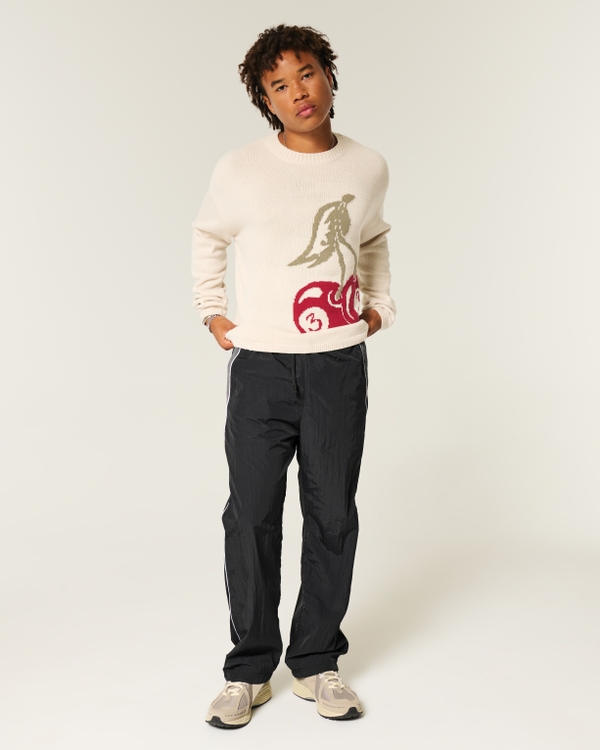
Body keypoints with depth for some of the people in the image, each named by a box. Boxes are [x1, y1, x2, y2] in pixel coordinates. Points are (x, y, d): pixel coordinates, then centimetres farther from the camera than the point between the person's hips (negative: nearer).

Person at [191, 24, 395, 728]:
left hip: (340, 365, 2)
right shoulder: (239, 170, -2)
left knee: (332, 515, 7)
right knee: (251, 516, 2)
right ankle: (249, 669, 18)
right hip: (261, 362, -2)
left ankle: (317, 663, 23)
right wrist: (212, 310, 9)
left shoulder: (368, 167, 5)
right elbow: (207, 237, 16)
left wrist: (380, 303, 15)